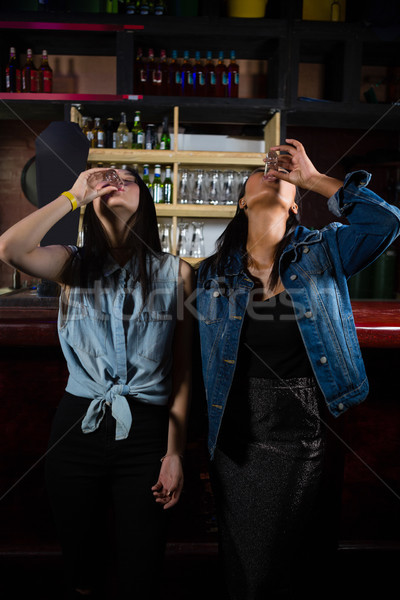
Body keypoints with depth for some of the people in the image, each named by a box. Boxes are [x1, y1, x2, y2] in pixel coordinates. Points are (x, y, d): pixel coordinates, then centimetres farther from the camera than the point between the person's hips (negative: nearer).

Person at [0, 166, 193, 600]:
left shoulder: (175, 273, 3)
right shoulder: (74, 265, 5)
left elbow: (182, 372, 2)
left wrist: (175, 452, -2)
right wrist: (73, 194, -6)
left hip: (145, 432, 0)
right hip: (78, 426, 1)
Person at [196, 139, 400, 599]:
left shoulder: (323, 254, 2)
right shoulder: (212, 273, 4)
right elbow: (203, 363, 7)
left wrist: (313, 177, -7)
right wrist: (201, 441, 9)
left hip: (309, 437, 0)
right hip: (240, 439, 1)